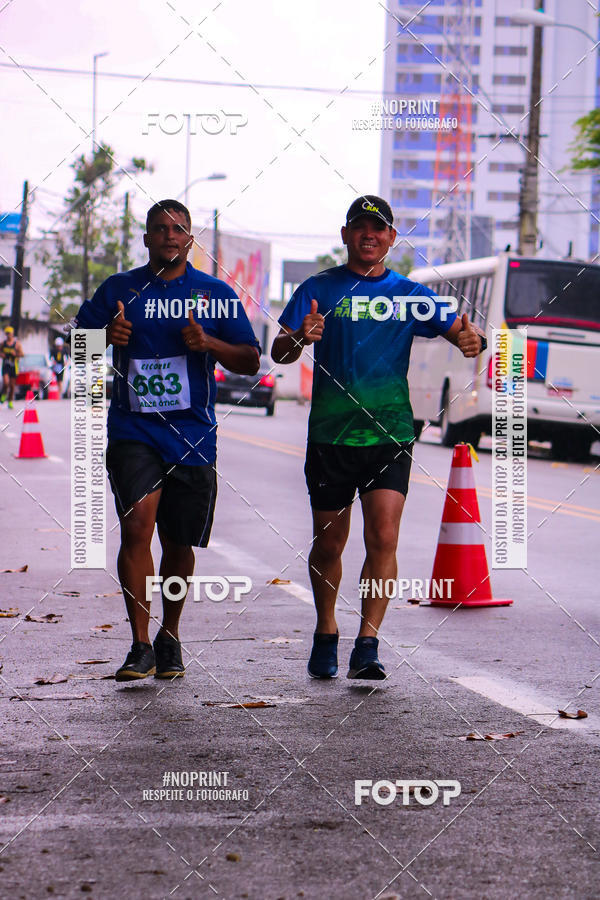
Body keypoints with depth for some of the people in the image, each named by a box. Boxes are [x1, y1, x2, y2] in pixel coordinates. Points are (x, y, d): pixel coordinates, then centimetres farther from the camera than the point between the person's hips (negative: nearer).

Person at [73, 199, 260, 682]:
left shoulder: (216, 294, 7)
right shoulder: (118, 289, 7)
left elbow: (250, 361, 7)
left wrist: (209, 343, -13)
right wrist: (106, 336, -11)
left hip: (193, 435, 1)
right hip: (132, 430, -1)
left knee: (179, 543, 9)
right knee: (137, 525, -19)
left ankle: (170, 638, 30)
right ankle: (141, 646, -14)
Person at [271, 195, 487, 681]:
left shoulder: (409, 294, 8)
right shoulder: (319, 290, 4)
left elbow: (459, 330, 6)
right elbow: (278, 352, -4)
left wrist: (471, 339, -19)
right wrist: (299, 339, -28)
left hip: (390, 435, 0)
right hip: (330, 435, 0)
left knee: (383, 538, -12)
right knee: (328, 543, 8)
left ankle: (367, 646, -10)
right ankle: (326, 635, 28)